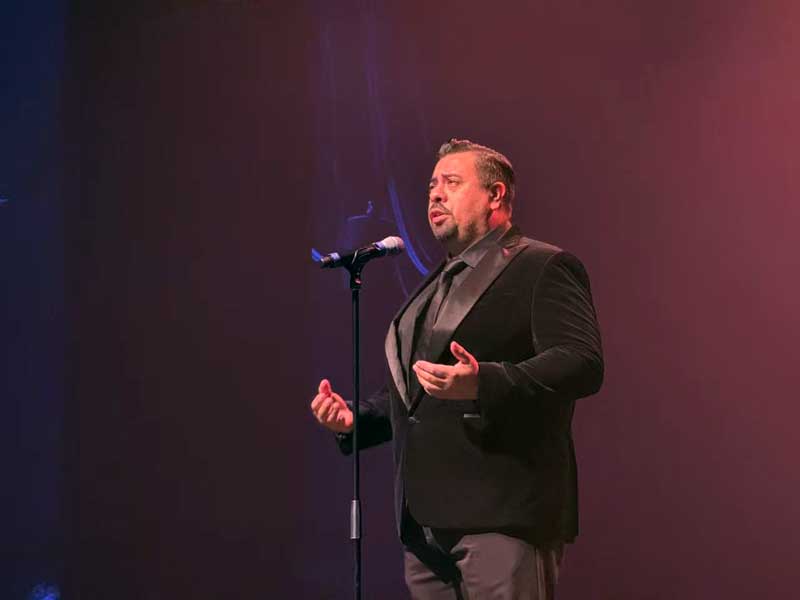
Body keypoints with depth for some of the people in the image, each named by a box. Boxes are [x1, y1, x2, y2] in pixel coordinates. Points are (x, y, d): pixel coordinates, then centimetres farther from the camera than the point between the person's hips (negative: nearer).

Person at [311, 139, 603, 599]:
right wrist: (354, 418, 10)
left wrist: (482, 383, -28)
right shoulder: (437, 287, 25)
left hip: (504, 515, -8)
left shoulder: (544, 267, -2)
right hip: (426, 523, 8)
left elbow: (583, 363, -15)